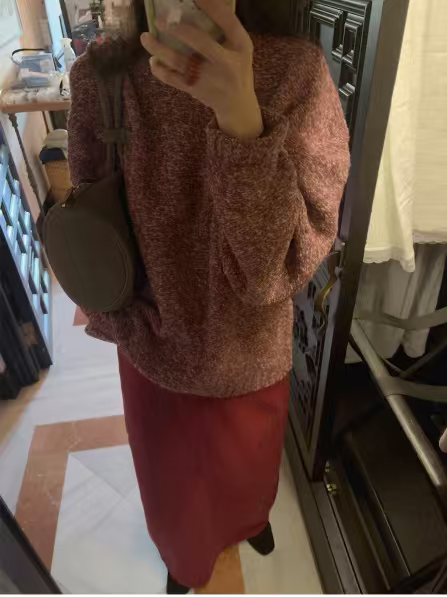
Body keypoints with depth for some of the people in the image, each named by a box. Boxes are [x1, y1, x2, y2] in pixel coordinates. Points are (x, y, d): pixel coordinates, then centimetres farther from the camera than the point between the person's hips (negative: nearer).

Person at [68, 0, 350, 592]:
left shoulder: (296, 72, -19)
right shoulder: (98, 77, -14)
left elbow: (287, 261, -28)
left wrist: (243, 122, -41)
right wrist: (116, 322, -4)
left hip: (251, 349, 0)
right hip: (153, 349, 1)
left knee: (248, 461, 31)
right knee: (171, 474, 29)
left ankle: (251, 515, 73)